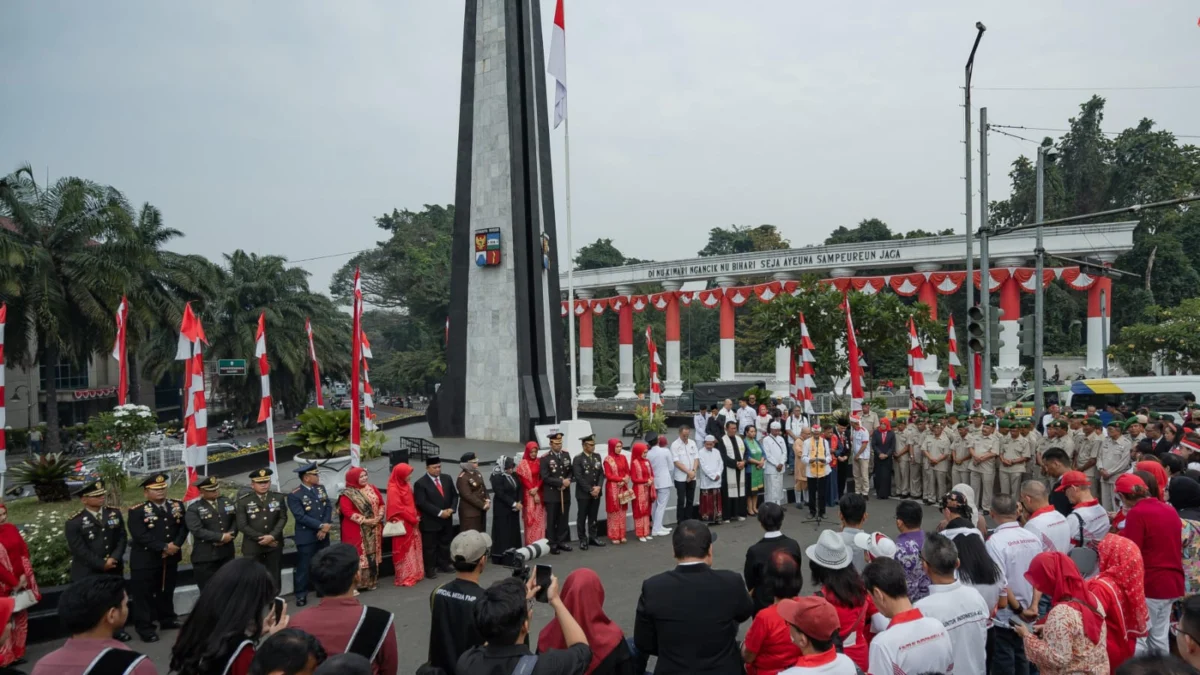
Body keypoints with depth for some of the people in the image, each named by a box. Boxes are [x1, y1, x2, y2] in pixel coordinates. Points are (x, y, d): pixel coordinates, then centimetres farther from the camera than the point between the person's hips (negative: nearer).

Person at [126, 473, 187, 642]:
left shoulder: (177, 505, 4)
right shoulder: (137, 511, -12)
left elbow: (183, 527, 3)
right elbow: (141, 536, -20)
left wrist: (175, 544, -14)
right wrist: (164, 547, -21)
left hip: (170, 558, 5)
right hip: (145, 560, -5)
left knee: (167, 591, 18)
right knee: (144, 594, 2)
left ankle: (167, 619, 33)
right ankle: (145, 627, 12)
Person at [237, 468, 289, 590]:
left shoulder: (278, 497, 3)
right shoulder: (243, 501, -6)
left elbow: (283, 518, -1)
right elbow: (242, 525, -9)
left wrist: (272, 536, -15)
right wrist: (261, 538, -13)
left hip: (274, 544, 2)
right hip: (252, 546, -2)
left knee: (274, 576, 10)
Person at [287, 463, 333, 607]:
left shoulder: (321, 488, 6)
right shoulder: (294, 495, -14)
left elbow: (328, 507, 1)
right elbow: (301, 517, -20)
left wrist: (325, 526, -12)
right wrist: (321, 525, -19)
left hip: (323, 535, 6)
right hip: (306, 537, -6)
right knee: (304, 567, 0)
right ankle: (301, 595, 11)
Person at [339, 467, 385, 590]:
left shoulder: (373, 489, 8)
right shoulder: (347, 494, -9)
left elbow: (381, 504, 11)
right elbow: (347, 511, -17)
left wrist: (379, 517, -7)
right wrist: (365, 520, -19)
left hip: (374, 529, 6)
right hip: (356, 531, -5)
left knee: (372, 554, 9)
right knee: (358, 555, -5)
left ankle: (371, 581, 18)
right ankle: (357, 583, 1)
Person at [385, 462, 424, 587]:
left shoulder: (405, 486, 9)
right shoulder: (393, 490, -18)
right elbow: (399, 509, -20)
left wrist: (417, 516, 3)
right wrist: (414, 519, -13)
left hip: (412, 523, 8)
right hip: (402, 525, -8)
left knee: (413, 549, 14)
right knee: (404, 550, 1)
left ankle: (414, 574, 24)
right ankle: (404, 578, 9)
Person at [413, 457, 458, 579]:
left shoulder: (447, 479, 5)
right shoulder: (420, 483, -13)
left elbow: (454, 495, 8)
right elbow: (422, 503, -19)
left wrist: (451, 509, -10)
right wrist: (439, 512, -21)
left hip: (447, 520, 6)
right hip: (430, 521, -6)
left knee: (445, 543, 16)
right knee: (430, 547, 4)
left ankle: (444, 564, 30)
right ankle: (430, 569, 14)